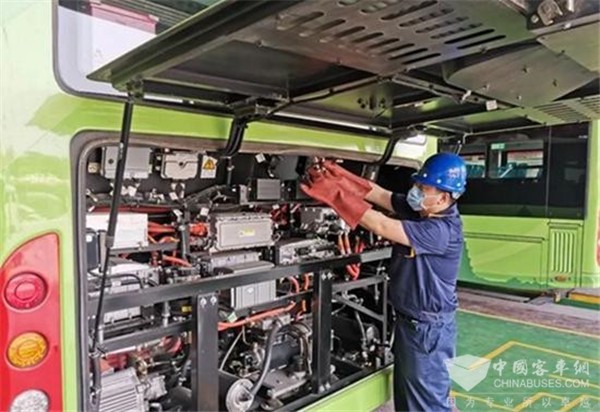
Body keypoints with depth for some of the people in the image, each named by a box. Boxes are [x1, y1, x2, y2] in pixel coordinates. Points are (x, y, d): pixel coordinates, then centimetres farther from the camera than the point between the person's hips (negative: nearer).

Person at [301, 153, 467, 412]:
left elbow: (382, 227, -33)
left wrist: (337, 195, -32)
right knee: (406, 391, 26)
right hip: (408, 320, 9)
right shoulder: (417, 210, -2)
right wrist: (340, 176, -18)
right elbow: (380, 195, -4)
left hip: (428, 329, -9)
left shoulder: (443, 230, -30)